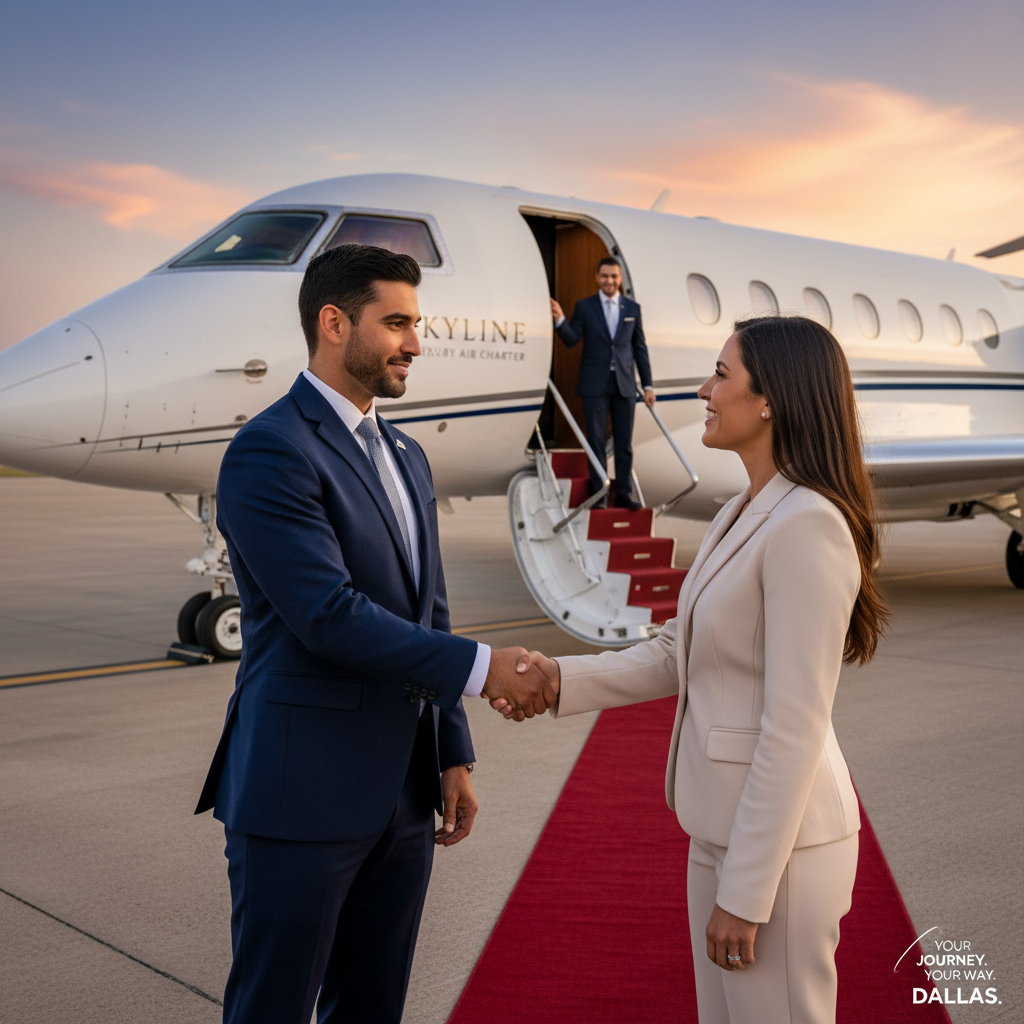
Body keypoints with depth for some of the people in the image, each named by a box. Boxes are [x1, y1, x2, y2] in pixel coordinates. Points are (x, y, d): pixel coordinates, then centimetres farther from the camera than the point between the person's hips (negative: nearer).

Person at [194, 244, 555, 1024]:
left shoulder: (406, 457, 14)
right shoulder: (269, 451, -13)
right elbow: (330, 618, -22)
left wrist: (453, 753, 12)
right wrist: (484, 668, -19)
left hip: (401, 791, 8)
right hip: (300, 791, -8)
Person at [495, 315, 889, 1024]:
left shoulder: (808, 526, -21)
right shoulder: (743, 516, 10)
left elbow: (794, 727, -23)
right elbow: (674, 658, 11)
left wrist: (744, 891, -19)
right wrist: (561, 680, -2)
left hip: (778, 843, -9)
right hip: (725, 828, 9)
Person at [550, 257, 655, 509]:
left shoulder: (633, 308, 7)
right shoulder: (584, 306, 2)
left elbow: (640, 348, 8)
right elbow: (572, 340, -5)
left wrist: (648, 385, 5)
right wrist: (560, 320, -24)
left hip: (624, 384, 2)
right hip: (594, 384, -2)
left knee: (624, 443, 4)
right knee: (596, 441, 2)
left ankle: (623, 494, 11)